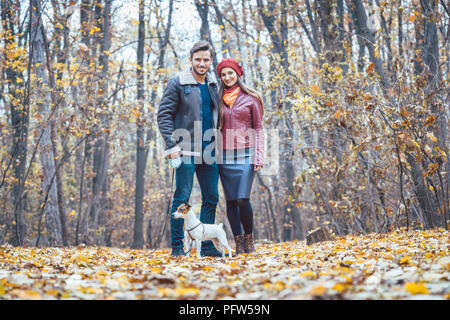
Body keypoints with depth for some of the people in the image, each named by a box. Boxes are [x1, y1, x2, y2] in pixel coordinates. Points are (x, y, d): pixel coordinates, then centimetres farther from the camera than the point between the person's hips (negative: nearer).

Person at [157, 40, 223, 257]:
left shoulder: (212, 84, 14)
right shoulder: (177, 83, -3)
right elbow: (164, 115, -6)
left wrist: (215, 143, 12)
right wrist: (172, 145, -14)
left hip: (208, 151, 6)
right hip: (186, 150, -6)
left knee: (211, 198, 6)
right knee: (182, 198, -5)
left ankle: (207, 246, 14)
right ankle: (177, 247, 2)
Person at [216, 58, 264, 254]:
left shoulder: (251, 98, 4)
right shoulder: (218, 100, 12)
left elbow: (259, 130, 4)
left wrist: (259, 158, -5)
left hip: (245, 155, -3)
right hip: (224, 156, 3)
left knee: (243, 199, -13)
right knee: (230, 201, 1)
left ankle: (249, 238, 6)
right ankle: (238, 242, 8)